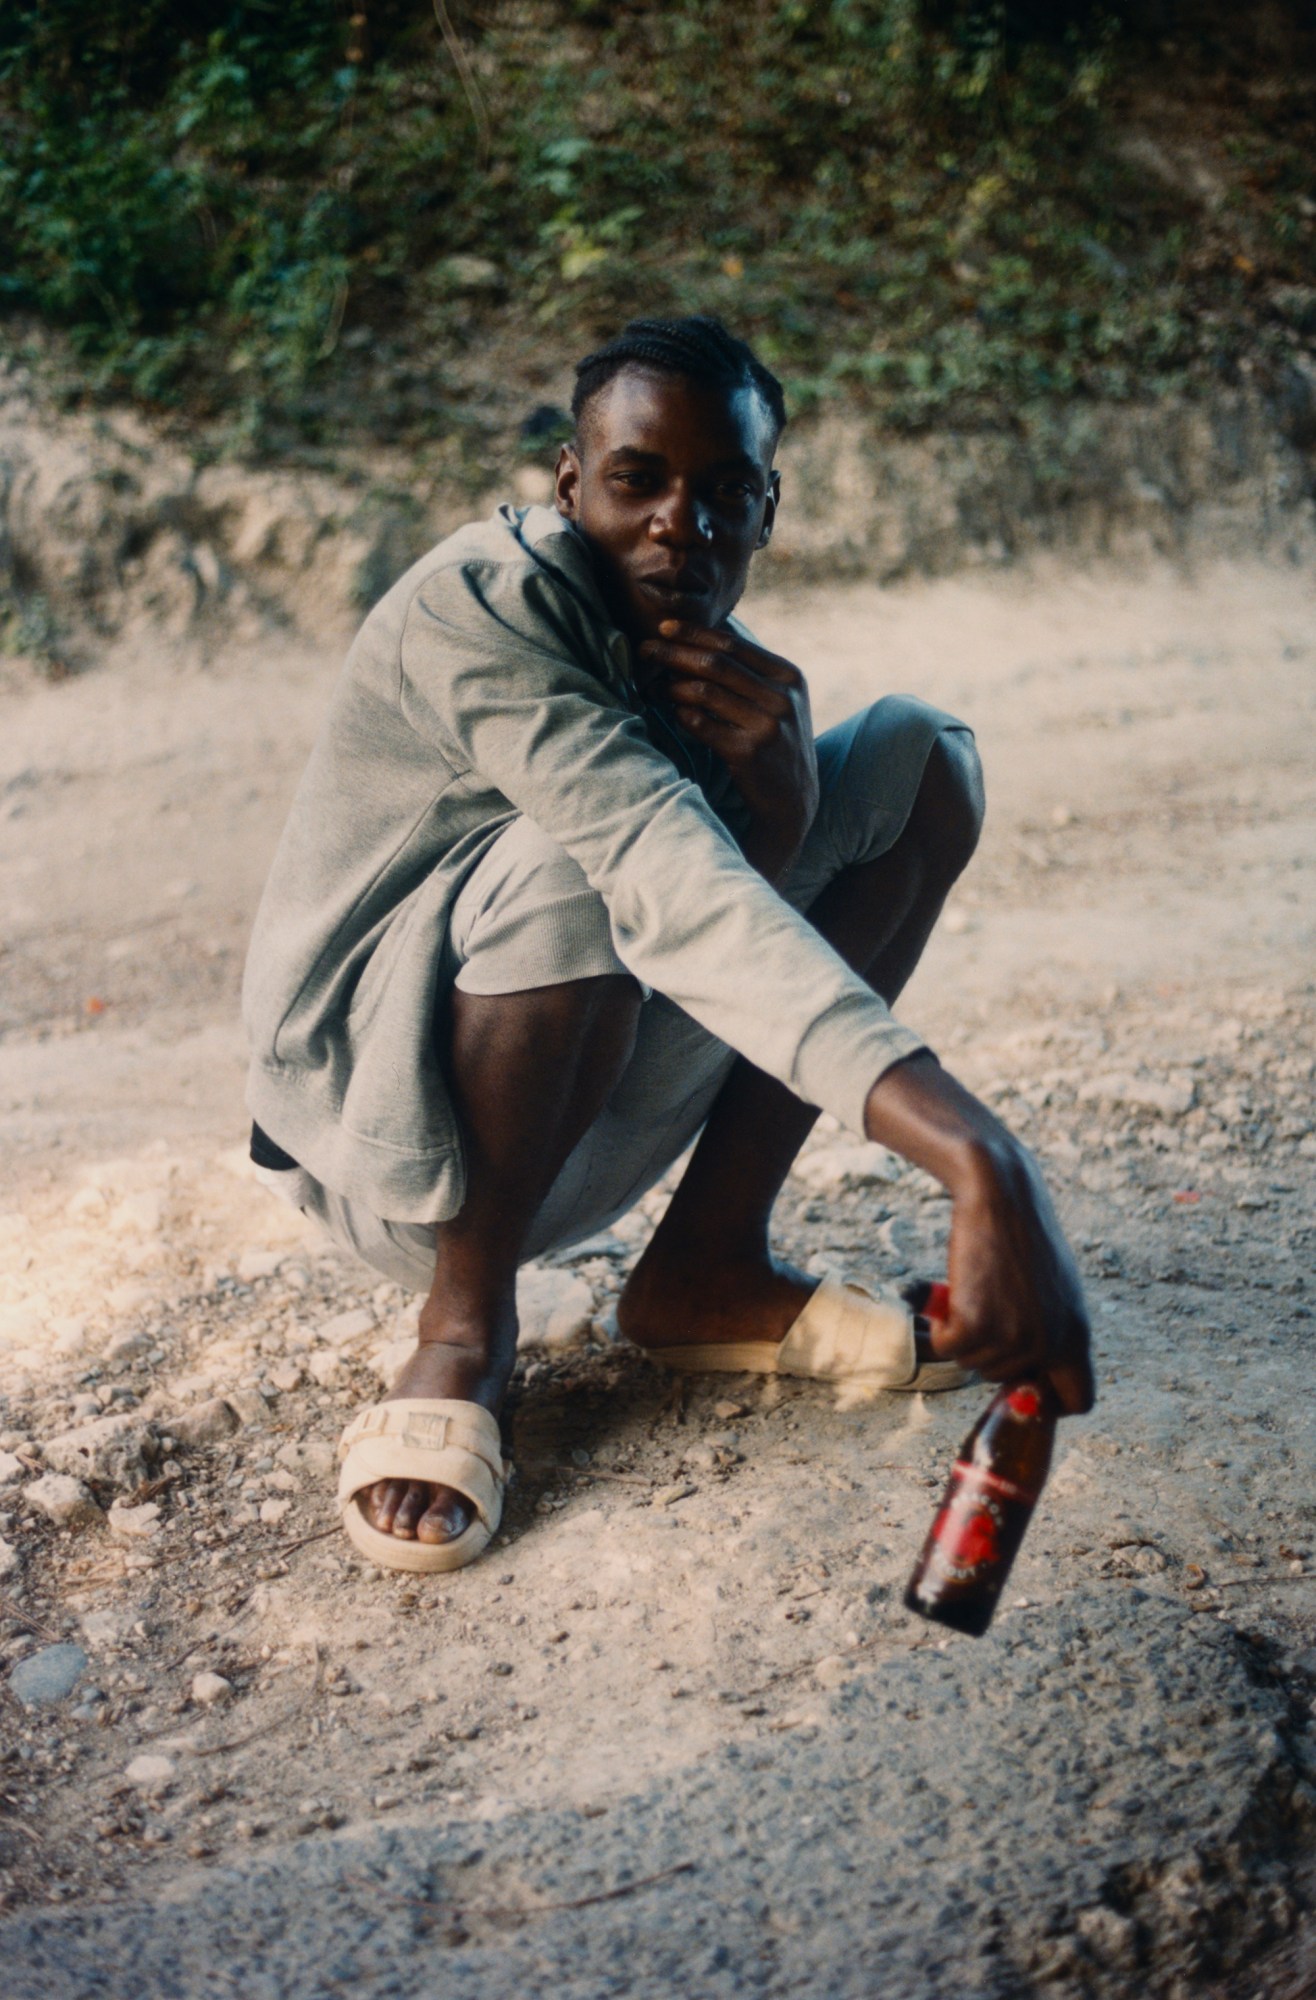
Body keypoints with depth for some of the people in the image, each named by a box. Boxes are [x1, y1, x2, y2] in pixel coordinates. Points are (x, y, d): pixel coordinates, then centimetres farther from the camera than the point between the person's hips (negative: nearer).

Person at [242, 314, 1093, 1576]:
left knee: (919, 760, 1)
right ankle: (466, 1324, -13)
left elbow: (754, 912, -1)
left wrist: (778, 770, -25)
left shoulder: (689, 637, 3)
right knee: (579, 859, -38)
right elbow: (667, 879, -40)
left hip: (578, 1127, 8)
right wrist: (977, 1161, -51)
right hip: (382, 1135, -7)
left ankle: (708, 1267, 1)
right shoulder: (476, 608, -23)